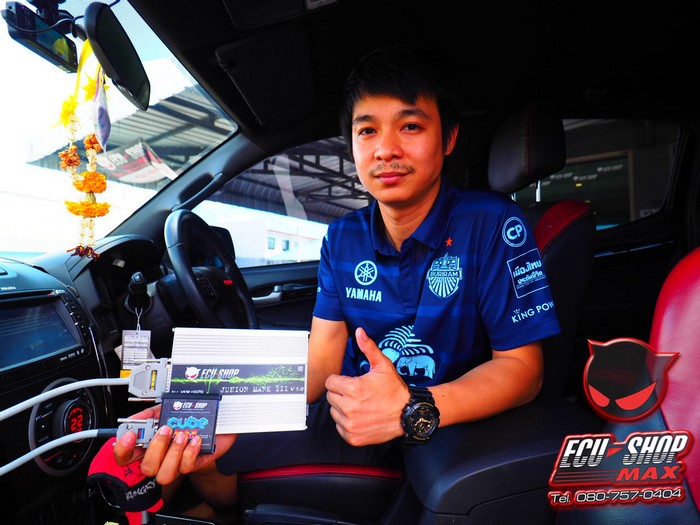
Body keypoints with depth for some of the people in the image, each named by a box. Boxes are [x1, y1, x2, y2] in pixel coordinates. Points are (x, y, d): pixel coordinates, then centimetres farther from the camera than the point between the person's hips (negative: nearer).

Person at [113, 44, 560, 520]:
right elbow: (320, 360, -5)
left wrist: (414, 411, -35)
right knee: (205, 456, 0)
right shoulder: (343, 239, 0)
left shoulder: (491, 223, -16)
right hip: (349, 416, 5)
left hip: (449, 428, -4)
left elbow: (523, 367, -17)